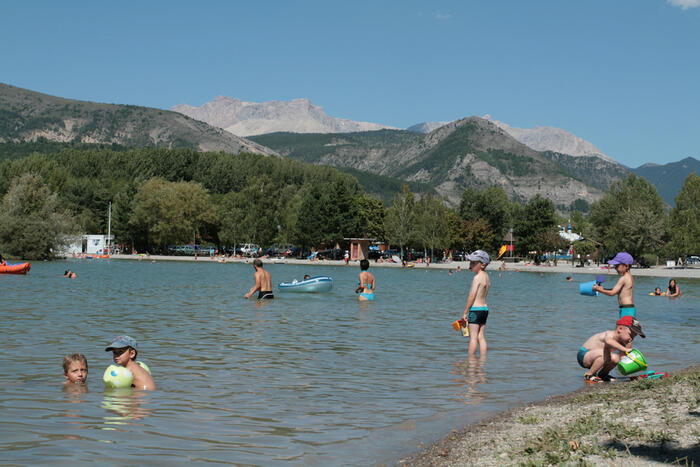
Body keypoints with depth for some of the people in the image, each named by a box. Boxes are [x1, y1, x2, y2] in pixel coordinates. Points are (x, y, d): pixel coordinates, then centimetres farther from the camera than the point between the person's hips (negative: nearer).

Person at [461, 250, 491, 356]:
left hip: (475, 309, -8)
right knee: (481, 337, 10)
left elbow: (472, 296, -16)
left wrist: (465, 312, -11)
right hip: (485, 308, 8)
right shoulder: (486, 276, 11)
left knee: (473, 337, -3)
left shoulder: (477, 277, -14)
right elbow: (484, 294, 12)